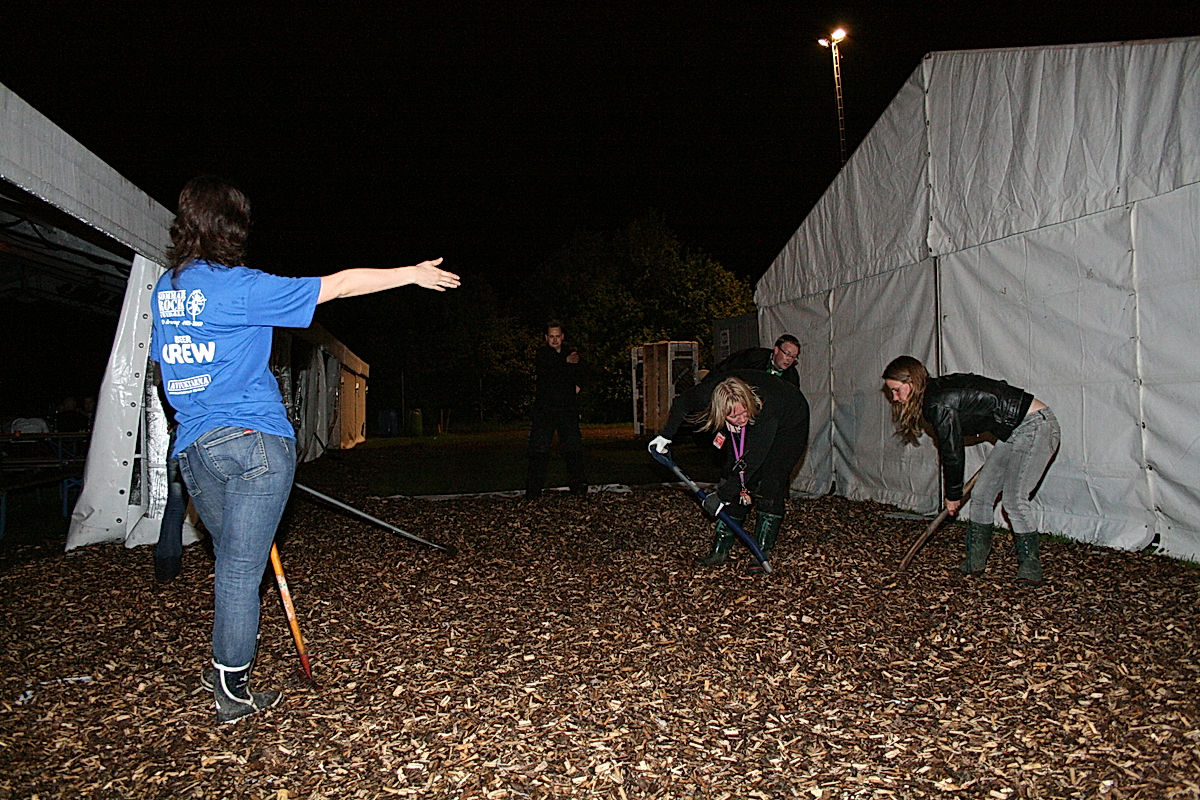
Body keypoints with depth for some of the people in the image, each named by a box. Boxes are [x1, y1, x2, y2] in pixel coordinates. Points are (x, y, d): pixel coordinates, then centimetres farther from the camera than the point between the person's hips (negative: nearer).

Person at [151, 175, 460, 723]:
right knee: (242, 567, 0)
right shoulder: (238, 286, -12)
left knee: (231, 560, 19)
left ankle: (229, 676, 30)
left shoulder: (165, 288, 11)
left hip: (193, 446, 7)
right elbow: (338, 285, -10)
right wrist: (412, 274, -2)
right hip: (253, 439, -7)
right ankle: (231, 692, 11)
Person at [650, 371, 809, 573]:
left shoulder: (766, 406, -44)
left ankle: (762, 555, -8)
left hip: (787, 428, -4)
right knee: (732, 476, -6)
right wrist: (666, 436, -7)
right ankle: (720, 550, 2)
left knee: (770, 487, -18)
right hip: (751, 431, 5)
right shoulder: (706, 395, -32)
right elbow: (681, 403, -6)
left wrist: (721, 495, -34)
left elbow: (752, 460, -39)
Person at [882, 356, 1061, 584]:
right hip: (1014, 432, 10)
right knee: (981, 493, 6)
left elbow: (952, 453, -15)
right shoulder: (939, 390, 6)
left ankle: (1030, 568, -4)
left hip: (1036, 425, -10)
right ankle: (975, 561, 12)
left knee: (1014, 498, -16)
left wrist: (953, 496, -2)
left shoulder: (939, 404, -22)